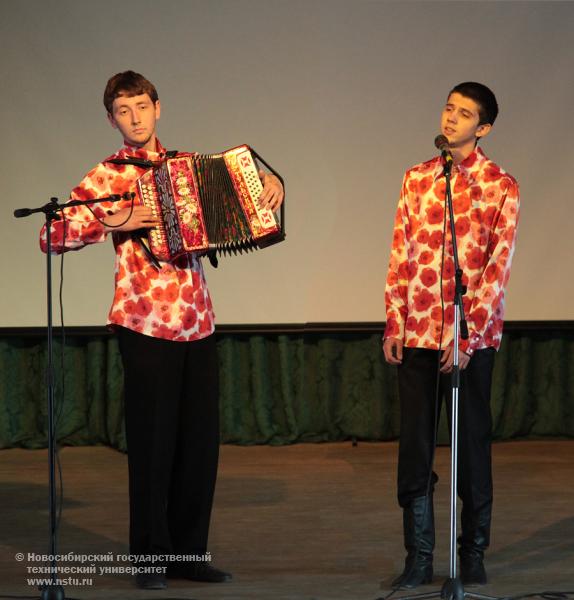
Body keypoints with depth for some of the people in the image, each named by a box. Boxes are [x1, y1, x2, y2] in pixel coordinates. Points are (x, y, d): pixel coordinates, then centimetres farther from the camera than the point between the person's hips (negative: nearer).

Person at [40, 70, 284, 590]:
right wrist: (114, 224, -17)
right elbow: (53, 235, -6)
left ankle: (189, 551, 17)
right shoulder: (107, 176, 0)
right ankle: (150, 557, 10)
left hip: (198, 323, 5)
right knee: (153, 440, -1)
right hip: (146, 324, -5)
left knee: (201, 439, 6)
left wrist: (269, 182, 9)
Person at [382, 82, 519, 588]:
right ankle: (419, 558, 12)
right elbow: (401, 258, 8)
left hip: (472, 338, -3)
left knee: (472, 444, 4)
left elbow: (497, 270, -8)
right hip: (417, 336, 3)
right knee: (415, 446, 4)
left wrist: (468, 337, -14)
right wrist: (394, 325, 1)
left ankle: (473, 555, 15)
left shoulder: (500, 186, -3)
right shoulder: (417, 179, 9)